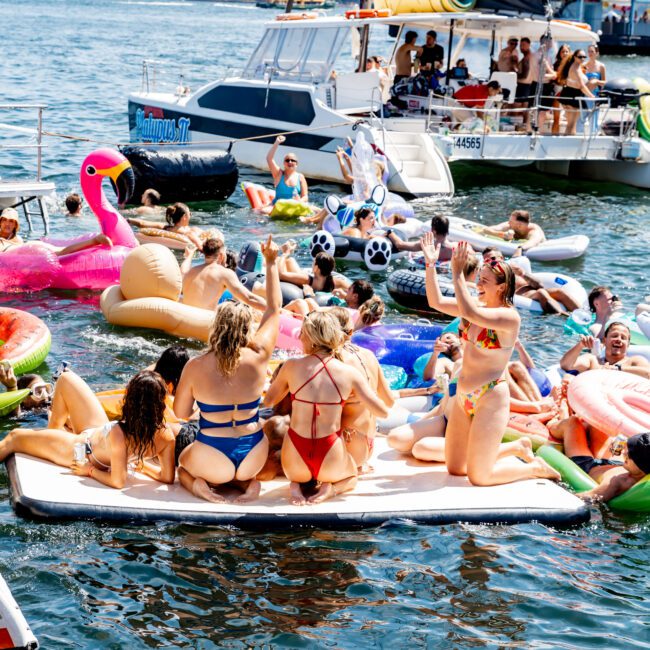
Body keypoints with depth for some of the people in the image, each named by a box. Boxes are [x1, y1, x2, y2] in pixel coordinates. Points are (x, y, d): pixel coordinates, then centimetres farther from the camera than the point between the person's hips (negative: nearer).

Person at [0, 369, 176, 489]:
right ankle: (53, 430, 45)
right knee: (66, 378, 18)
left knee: (14, 437, 18)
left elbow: (118, 481, -37)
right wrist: (140, 464, -9)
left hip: (83, 452, -6)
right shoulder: (166, 436, -31)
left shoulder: (119, 434, -45)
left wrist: (90, 471, -19)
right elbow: (168, 477, -21)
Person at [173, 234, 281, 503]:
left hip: (213, 459, -1)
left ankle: (198, 483, 2)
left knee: (182, 462, 34)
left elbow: (181, 412, -2)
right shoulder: (258, 358, -10)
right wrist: (271, 263, 10)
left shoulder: (195, 367, -13)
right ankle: (250, 480, 8)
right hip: (253, 457, 1)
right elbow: (274, 309, 3)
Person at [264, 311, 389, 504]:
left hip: (295, 460, 1)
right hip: (331, 462, 0)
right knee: (351, 477, 37)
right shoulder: (349, 373, -7)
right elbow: (383, 412, -4)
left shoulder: (291, 366, -7)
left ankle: (296, 484, 4)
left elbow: (267, 400, 8)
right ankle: (330, 488, 3)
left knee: (296, 473, 40)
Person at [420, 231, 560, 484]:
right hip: (463, 397, 8)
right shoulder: (478, 307, 6)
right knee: (454, 468, 15)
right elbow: (436, 301, 4)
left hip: (491, 399, -8)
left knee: (478, 477, -5)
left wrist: (457, 273, -29)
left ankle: (536, 468, 18)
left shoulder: (510, 316, -17)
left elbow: (469, 312, -32)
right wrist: (430, 265, -5)